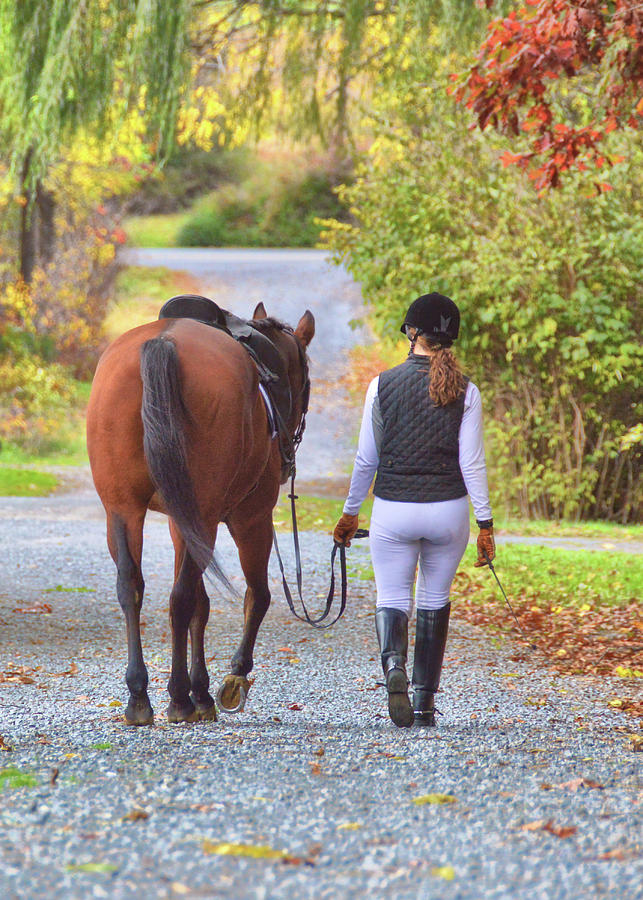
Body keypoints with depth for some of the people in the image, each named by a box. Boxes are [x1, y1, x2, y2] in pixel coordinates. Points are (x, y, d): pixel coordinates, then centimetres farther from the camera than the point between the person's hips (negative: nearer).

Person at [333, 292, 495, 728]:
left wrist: (351, 512, 13)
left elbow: (366, 459, 1)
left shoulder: (383, 385, -5)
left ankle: (394, 665, -24)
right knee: (435, 600, 16)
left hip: (392, 511, -1)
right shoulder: (465, 392, -4)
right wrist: (485, 523, 0)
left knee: (392, 598, 7)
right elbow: (472, 463, -6)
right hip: (448, 510, 1)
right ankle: (425, 700, 17)